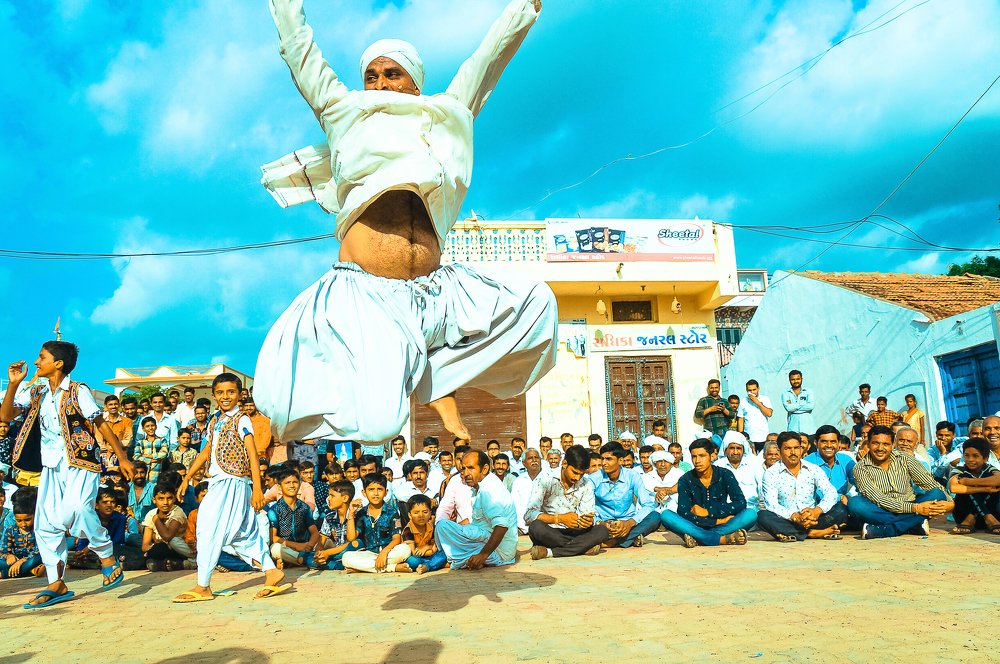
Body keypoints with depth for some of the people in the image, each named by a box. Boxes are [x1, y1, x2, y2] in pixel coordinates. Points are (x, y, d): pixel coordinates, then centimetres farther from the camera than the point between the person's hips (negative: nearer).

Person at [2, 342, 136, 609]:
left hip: (81, 462, -6)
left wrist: (122, 458, -5)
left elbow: (101, 424, -4)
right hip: (51, 466, 6)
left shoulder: (78, 391, -4)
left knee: (74, 511, -27)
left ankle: (108, 557, -6)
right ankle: (56, 585, 14)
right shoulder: (35, 393, 12)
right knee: (45, 525, 3)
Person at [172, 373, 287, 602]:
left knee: (210, 530, -5)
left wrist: (257, 489, -19)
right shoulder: (215, 420, 15)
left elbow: (252, 455, -14)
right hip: (218, 482, 8)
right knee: (243, 532, 8)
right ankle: (271, 572, 12)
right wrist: (188, 478, 20)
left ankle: (203, 587, 4)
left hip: (233, 482, -8)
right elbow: (206, 451, 22)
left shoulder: (241, 420, -8)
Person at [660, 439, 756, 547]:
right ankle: (724, 539, -35)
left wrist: (707, 512, -15)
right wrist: (717, 521, -19)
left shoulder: (725, 475, -1)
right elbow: (683, 513, -14)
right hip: (695, 527, 0)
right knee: (666, 515, -27)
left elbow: (741, 503, -11)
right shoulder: (685, 480, -3)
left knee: (751, 515, -25)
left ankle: (697, 538, -34)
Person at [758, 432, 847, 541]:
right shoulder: (771, 474, -2)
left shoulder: (813, 470, 7)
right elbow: (771, 504, -13)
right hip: (786, 520, -2)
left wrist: (817, 510, -26)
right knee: (763, 516, -32)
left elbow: (831, 493, -6)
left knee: (841, 509, -20)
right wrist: (794, 516, -30)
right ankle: (812, 532, -26)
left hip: (811, 519, 2)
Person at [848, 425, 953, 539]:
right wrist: (914, 508, -26)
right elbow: (878, 500, -18)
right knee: (854, 503, -30)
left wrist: (949, 502, -18)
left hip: (909, 511, 3)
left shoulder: (904, 459, 2)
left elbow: (930, 483, 0)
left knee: (937, 494, -21)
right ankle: (914, 525, -28)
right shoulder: (861, 468, -9)